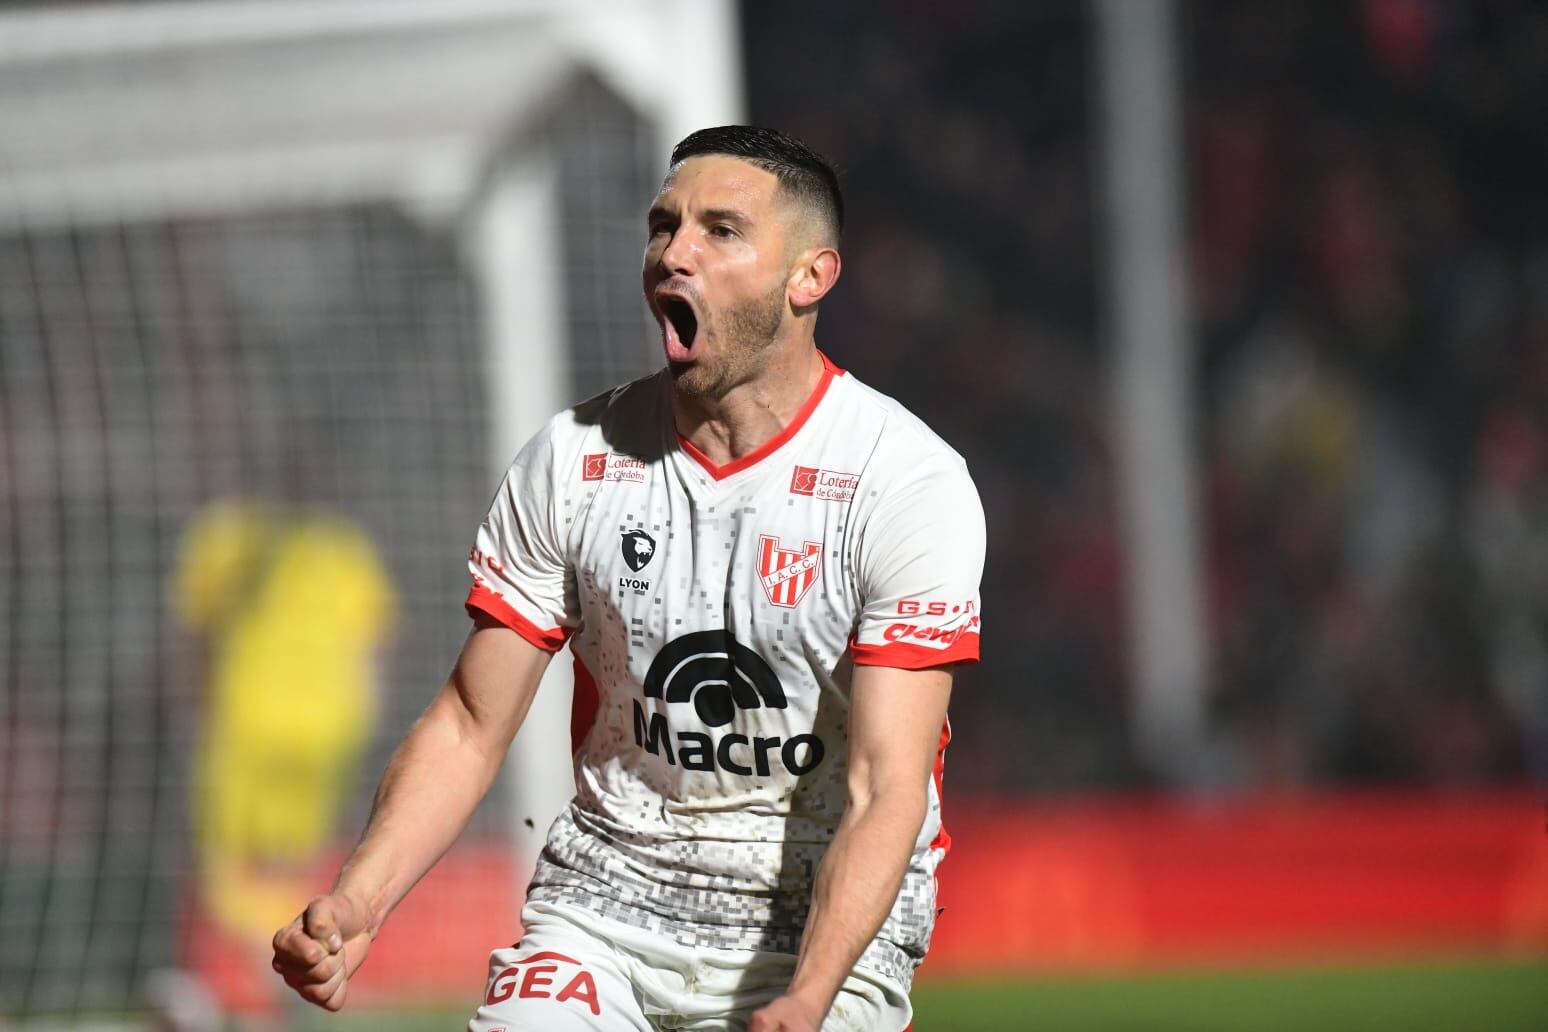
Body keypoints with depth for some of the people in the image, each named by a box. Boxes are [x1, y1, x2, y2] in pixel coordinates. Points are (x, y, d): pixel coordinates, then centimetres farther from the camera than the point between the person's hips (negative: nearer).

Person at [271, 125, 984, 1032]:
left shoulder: (912, 482, -11)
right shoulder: (573, 459, 1)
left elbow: (885, 790, -17)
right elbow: (469, 728, 5)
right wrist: (356, 905, -12)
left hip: (825, 927, -1)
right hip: (605, 905, 1)